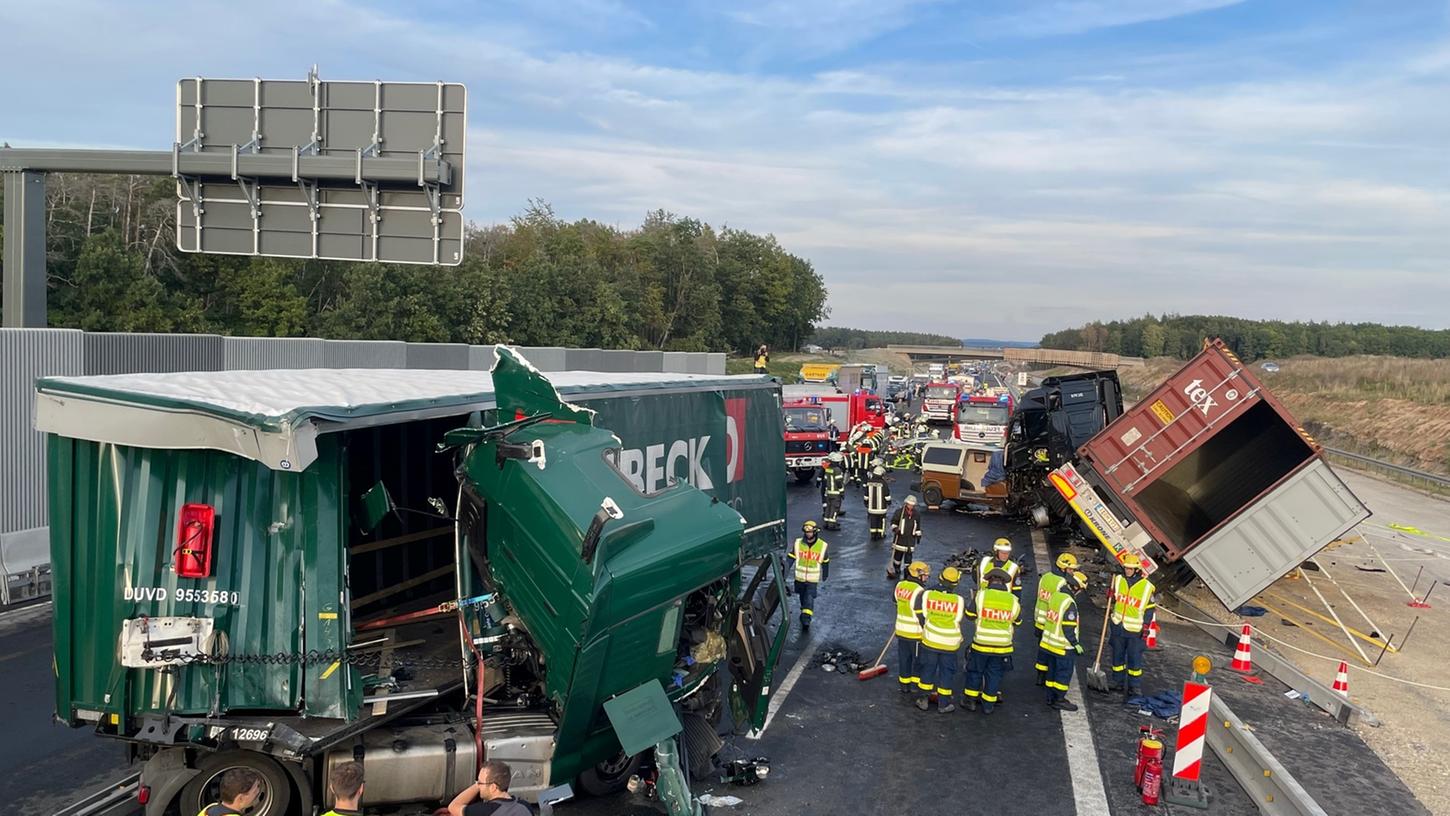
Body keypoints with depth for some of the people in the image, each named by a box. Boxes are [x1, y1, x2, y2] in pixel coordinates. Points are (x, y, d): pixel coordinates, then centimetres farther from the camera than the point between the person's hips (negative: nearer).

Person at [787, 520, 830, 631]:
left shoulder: (822, 545, -8)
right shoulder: (798, 543, -7)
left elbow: (825, 562, 6)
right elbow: (790, 558, -5)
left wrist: (825, 575, 17)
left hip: (813, 579, -2)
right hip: (800, 577, 2)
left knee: (809, 598, -12)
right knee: (802, 597, 19)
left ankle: (806, 620, -13)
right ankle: (804, 612, 43)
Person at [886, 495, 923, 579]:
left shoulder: (917, 515, 6)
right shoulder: (899, 512, -7)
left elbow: (918, 526, 18)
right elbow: (893, 522, -1)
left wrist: (918, 535, 16)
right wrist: (895, 528, -18)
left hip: (911, 538, 3)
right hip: (900, 537, -2)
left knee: (909, 555, 0)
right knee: (898, 554, 5)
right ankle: (896, 569, 23)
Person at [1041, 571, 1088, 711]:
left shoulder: (1055, 595, 2)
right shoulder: (1069, 603, -23)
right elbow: (1068, 627, -22)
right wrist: (1076, 644, -12)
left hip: (1050, 642, 8)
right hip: (1064, 645, -8)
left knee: (1053, 670, 17)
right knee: (1064, 673, 5)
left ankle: (1051, 698, 27)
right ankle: (1059, 700, 12)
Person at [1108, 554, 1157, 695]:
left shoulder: (1146, 586, -10)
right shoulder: (1118, 580, 1)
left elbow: (1150, 608, -4)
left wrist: (1146, 626, -7)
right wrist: (1111, 611, 7)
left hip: (1135, 629, -4)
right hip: (1118, 625, 4)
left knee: (1135, 658, 1)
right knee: (1117, 655, 12)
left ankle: (1135, 686, 12)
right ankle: (1117, 682, 24)